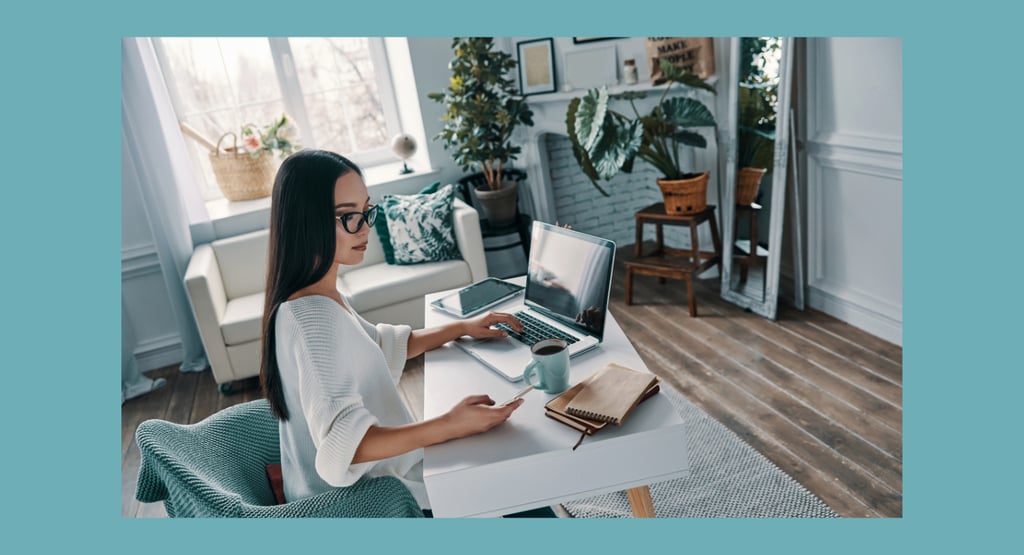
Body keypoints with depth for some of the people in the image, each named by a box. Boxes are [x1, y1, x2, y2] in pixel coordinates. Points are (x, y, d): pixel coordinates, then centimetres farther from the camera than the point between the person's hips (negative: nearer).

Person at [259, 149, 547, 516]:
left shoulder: (316, 297, 1)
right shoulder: (313, 316, -30)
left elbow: (386, 345, 14)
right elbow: (342, 444, -38)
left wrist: (462, 328, 5)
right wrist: (449, 426, -46)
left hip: (369, 474, 9)